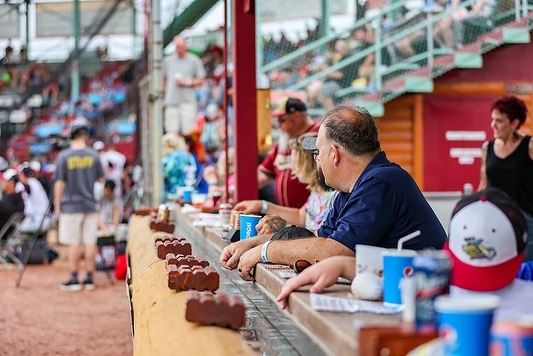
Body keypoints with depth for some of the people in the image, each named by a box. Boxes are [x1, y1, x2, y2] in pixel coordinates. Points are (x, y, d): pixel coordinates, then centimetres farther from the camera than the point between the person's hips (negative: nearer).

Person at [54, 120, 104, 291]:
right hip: (90, 205, 3)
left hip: (71, 205, -2)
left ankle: (74, 279, 5)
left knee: (74, 243, 2)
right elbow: (101, 179, 6)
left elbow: (60, 183, -7)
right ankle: (89, 279, 10)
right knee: (90, 242, 6)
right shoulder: (93, 155, 0)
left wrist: (57, 206, 1)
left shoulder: (64, 156, -7)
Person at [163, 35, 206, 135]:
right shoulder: (167, 61, 15)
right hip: (171, 101, 3)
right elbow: (163, 80, 20)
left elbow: (201, 80, 5)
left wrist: (187, 82, -9)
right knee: (172, 132, -3)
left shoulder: (194, 60, 6)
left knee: (188, 131, -7)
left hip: (188, 101, -3)